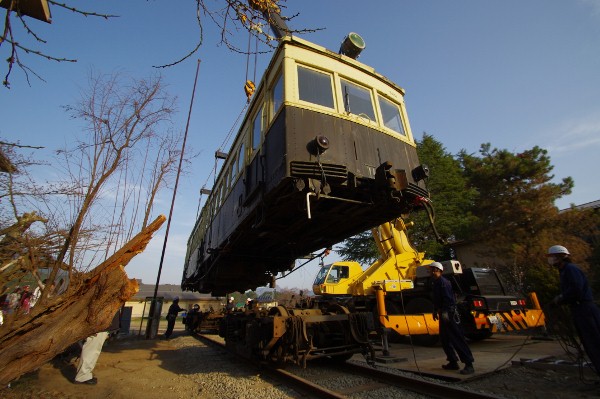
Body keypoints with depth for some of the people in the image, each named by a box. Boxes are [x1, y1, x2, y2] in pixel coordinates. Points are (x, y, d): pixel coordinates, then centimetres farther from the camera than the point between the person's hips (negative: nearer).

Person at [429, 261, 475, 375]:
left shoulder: (443, 282, -15)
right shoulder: (436, 283, 14)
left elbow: (448, 298, -24)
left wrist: (445, 312, -29)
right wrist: (436, 311, 22)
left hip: (449, 314, -10)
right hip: (444, 314, 10)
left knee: (458, 339, -8)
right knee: (444, 339, 14)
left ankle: (469, 364, -2)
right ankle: (453, 362, 23)